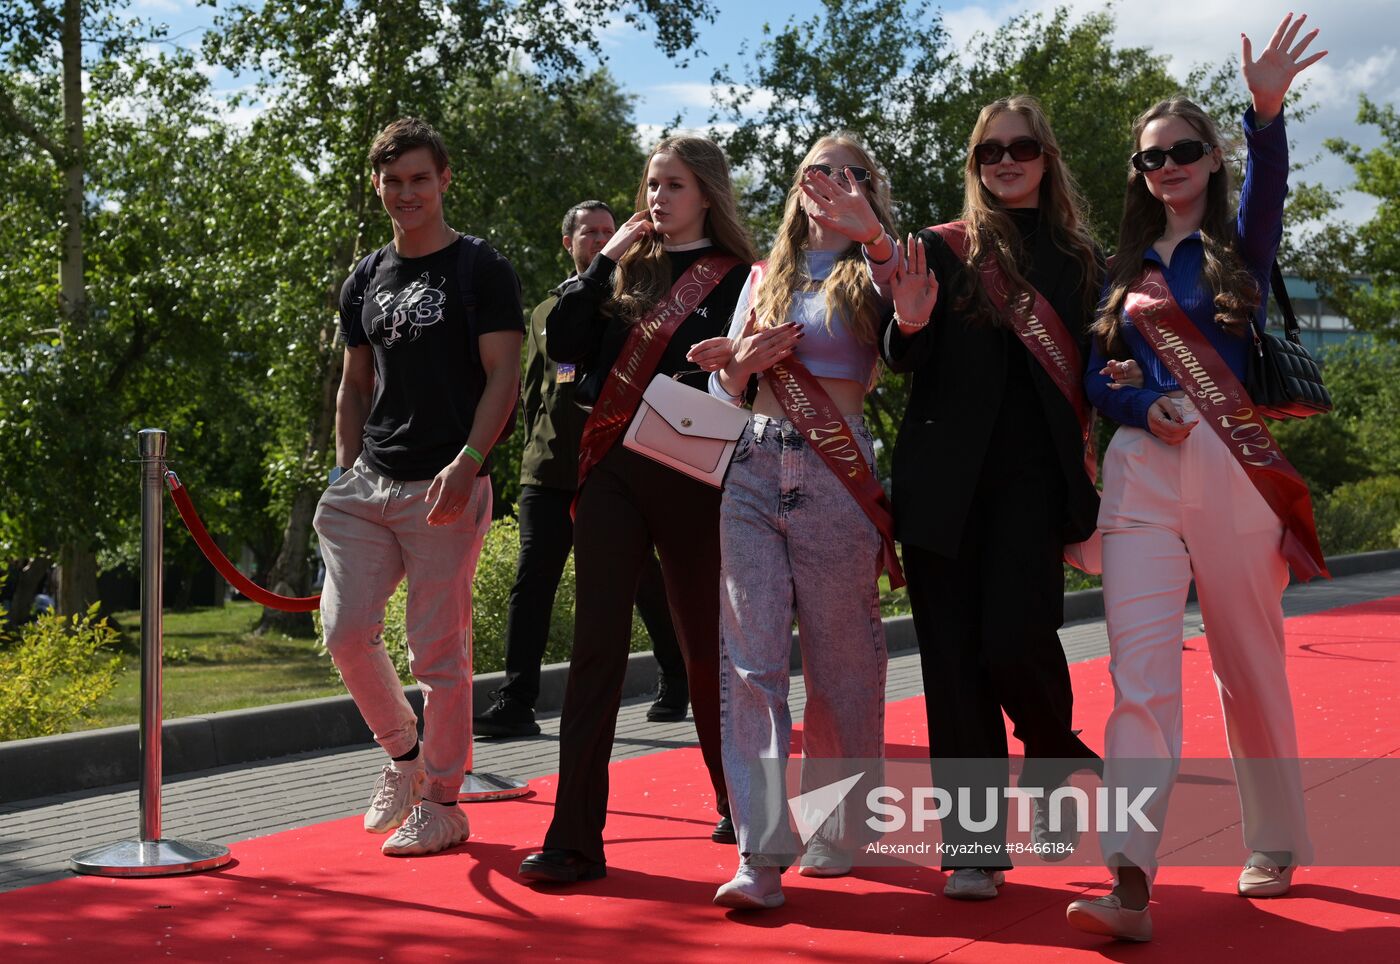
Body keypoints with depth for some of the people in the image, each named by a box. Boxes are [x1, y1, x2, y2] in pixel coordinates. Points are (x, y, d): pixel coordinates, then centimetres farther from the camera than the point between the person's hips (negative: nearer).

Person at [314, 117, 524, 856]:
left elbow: (503, 376, -7)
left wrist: (467, 462, -20)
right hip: (368, 487, 5)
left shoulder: (480, 270, -1)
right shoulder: (365, 282, 16)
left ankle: (441, 801, 10)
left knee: (438, 649, -2)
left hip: (445, 487, -5)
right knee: (346, 630, -4)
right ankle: (403, 751, 21)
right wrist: (346, 473, 10)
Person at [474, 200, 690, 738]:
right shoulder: (547, 311, 18)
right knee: (532, 582, -6)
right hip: (550, 471, 3)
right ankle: (515, 705, -6)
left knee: (647, 582, 5)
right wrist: (539, 446, 10)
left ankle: (675, 686, 23)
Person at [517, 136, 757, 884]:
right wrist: (605, 259, 0)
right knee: (596, 645, -5)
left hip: (690, 479, -3)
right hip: (612, 469, 3)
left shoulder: (738, 279, 3)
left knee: (704, 646, 8)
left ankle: (737, 802, 30)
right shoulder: (629, 269, 14)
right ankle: (575, 837, -7)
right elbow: (564, 344, 3)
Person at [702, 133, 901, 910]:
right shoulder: (766, 277, 19)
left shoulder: (875, 276, 8)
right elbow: (722, 389, 21)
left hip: (835, 475, -3)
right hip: (754, 472, 3)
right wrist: (743, 362, -1)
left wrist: (870, 231, -28)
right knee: (751, 660, -8)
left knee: (840, 661, 3)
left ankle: (836, 831, 19)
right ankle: (762, 854, -12)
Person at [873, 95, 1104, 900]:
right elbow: (909, 366, 1)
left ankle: (1056, 753, 18)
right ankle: (973, 844, 6)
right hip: (947, 478, 0)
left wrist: (1091, 493, -1)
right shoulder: (944, 249, 7)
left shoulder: (1080, 259, 11)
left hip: (1034, 478, 0)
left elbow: (1090, 376, 13)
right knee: (954, 658, -1)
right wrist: (910, 325, -20)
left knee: (1014, 637, -15)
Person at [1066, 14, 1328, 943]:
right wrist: (1145, 407, -11)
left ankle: (1275, 849, 28)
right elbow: (1098, 377, 12)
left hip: (1233, 472, -2)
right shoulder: (1127, 267, 15)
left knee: (1251, 669, 9)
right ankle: (1131, 883, -20)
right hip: (1141, 473, 2)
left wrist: (1267, 114, -38)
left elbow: (1269, 190, -18)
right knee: (1139, 672, -11)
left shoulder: (1239, 247, 5)